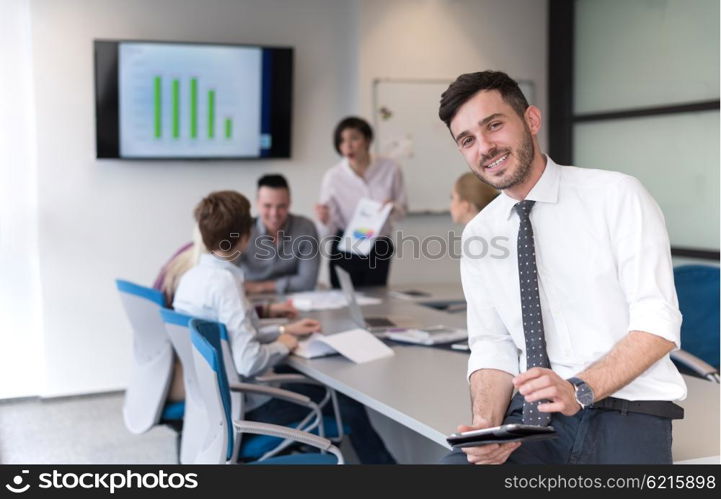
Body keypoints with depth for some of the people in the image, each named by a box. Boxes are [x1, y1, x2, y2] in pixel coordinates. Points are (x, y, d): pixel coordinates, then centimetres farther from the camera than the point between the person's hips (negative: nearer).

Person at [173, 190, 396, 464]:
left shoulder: (192, 276, 1)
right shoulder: (224, 282, -25)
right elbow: (248, 362, -31)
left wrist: (283, 330, 12)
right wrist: (282, 345, -12)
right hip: (246, 404, -8)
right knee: (347, 399, 8)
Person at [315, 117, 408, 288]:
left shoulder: (390, 168, -10)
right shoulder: (332, 177, -14)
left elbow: (402, 208, 2)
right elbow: (328, 231, -11)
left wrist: (393, 209, -20)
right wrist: (324, 221, -32)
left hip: (380, 250, 2)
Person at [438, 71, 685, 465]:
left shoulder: (617, 196, -4)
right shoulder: (477, 235, 9)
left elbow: (658, 324, -9)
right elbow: (491, 347, 8)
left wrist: (579, 390, -22)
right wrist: (487, 423, -11)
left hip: (628, 414, -2)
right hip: (533, 416, 3)